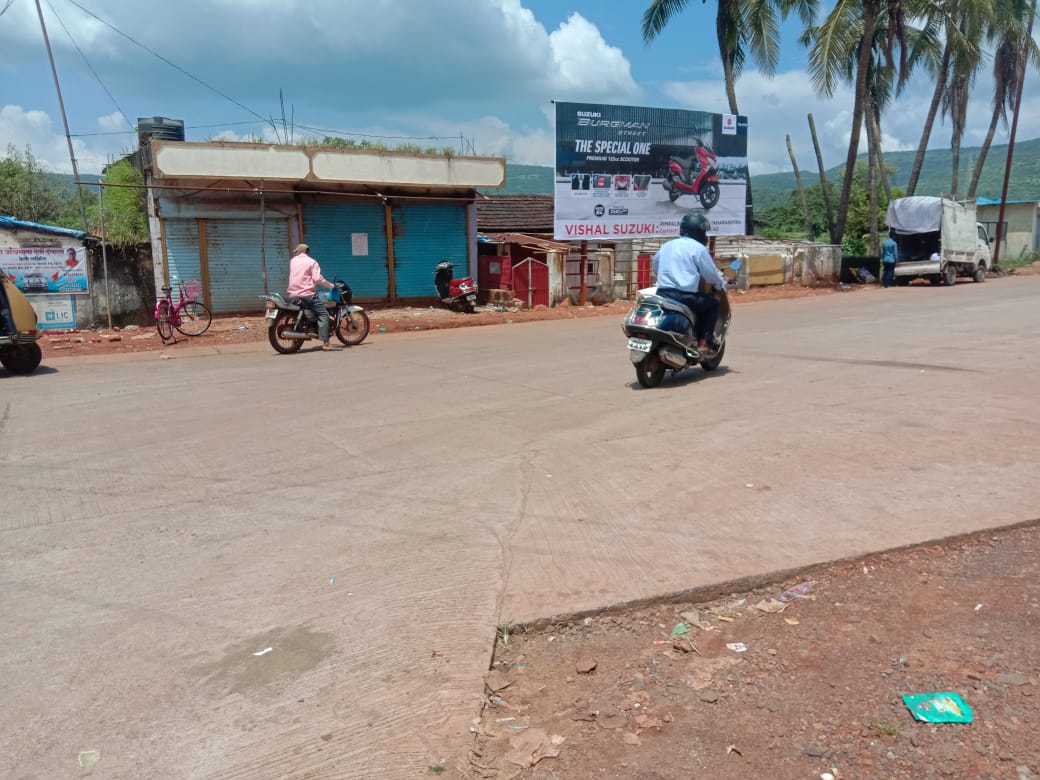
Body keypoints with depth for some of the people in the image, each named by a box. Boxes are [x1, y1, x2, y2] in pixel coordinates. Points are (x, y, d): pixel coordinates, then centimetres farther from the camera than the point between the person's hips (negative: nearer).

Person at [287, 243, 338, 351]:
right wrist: (331, 285, -3)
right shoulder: (312, 262, -1)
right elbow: (317, 278, -12)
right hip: (308, 293, -6)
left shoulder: (292, 261, 14)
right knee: (323, 314, -7)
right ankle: (325, 343, -20)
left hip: (293, 294, 6)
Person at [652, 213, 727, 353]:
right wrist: (721, 285, 20)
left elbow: (654, 265, 29)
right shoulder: (699, 248, -2)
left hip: (662, 294, 6)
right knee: (713, 303, 16)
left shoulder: (667, 246, 16)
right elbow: (711, 274, 0)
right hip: (685, 297, -6)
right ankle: (704, 342, 6)